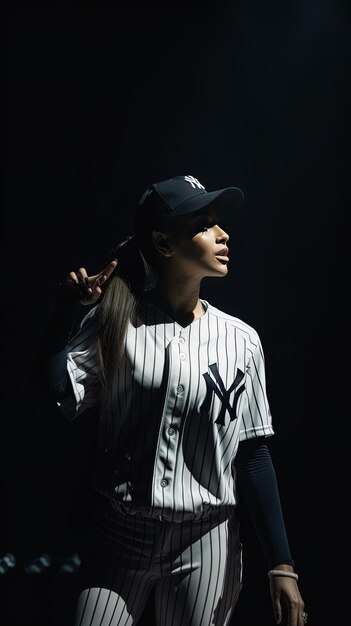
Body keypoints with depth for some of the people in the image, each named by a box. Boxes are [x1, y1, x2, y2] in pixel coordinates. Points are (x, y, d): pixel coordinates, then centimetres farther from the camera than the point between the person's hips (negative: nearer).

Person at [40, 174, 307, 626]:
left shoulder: (240, 341, 0)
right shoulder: (113, 323, -2)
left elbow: (252, 455, 0)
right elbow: (56, 397, -15)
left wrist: (281, 566, -2)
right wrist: (68, 309, -10)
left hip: (206, 543, 1)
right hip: (119, 536, -1)